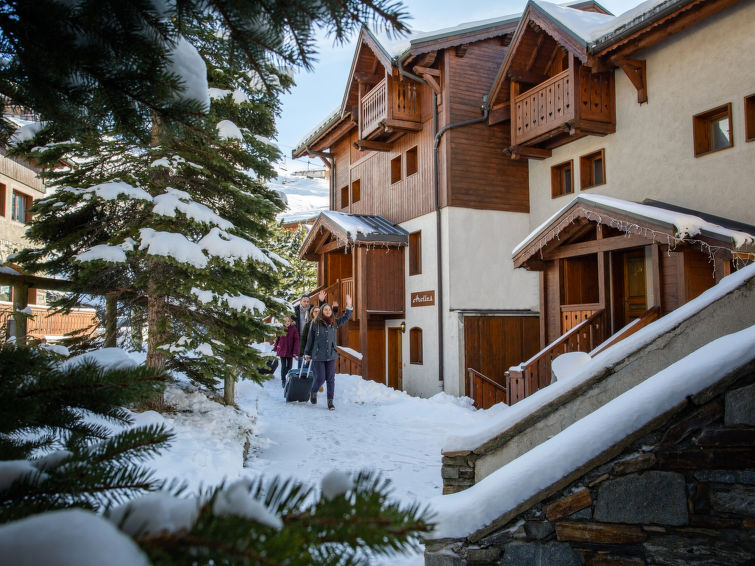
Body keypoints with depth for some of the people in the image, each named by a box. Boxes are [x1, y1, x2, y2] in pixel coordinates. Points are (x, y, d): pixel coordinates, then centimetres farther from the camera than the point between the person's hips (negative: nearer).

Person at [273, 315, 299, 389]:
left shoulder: (293, 329, -8)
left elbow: (296, 340, -7)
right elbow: (277, 338, 9)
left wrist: (295, 352, -11)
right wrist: (275, 348, 11)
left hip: (290, 351, 0)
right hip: (282, 350, 0)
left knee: (289, 366, 8)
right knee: (283, 366, 4)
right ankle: (283, 380, 17)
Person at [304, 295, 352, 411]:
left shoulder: (334, 323, 6)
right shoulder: (315, 323, -2)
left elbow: (346, 317, 18)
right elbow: (310, 339, 3)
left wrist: (349, 305, 7)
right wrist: (307, 354, 5)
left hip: (331, 356, 3)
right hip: (318, 356, -3)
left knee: (331, 379, 3)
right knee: (320, 379, -3)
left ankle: (330, 402, 11)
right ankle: (313, 392, 28)